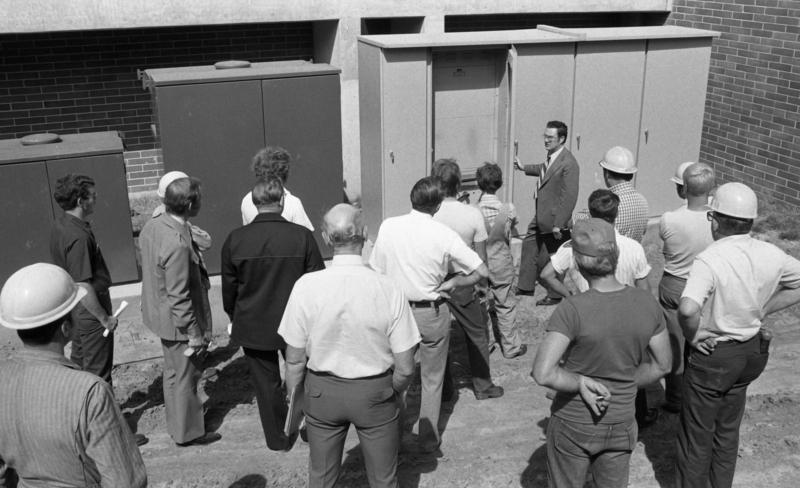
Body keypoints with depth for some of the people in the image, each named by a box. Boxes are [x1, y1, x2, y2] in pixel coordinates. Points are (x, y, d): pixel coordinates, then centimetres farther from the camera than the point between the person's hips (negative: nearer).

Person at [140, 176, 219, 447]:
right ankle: (188, 432, 26)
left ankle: (177, 422, 43)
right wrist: (194, 332, -19)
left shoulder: (152, 225, -3)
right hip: (178, 322, -9)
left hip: (158, 312, 9)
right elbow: (179, 297, -27)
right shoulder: (178, 244, -31)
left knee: (173, 371, 25)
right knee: (186, 376, 9)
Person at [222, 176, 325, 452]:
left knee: (266, 383, 16)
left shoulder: (235, 240, -12)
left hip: (253, 326, 1)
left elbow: (229, 288, 0)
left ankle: (278, 440, 29)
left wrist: (235, 319, 17)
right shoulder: (302, 236, -16)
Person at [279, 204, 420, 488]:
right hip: (375, 391, -1)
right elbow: (405, 368, -13)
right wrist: (393, 392, 8)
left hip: (322, 391, 1)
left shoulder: (306, 286, -17)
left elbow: (295, 360, -8)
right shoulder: (389, 290, -19)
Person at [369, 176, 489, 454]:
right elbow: (482, 272, -13)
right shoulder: (444, 235, -14)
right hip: (432, 313, -2)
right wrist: (451, 284, 0)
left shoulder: (388, 226, -8)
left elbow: (376, 272, -2)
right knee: (432, 379, 16)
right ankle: (428, 438, 26)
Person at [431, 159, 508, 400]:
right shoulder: (473, 214, -13)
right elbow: (480, 258, -6)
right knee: (477, 334, 16)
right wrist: (482, 284, 9)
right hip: (463, 283, -1)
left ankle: (443, 388, 25)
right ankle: (483, 386, 26)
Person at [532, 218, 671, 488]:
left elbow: (542, 374, -31)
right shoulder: (647, 303, -11)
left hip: (572, 425, -3)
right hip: (620, 425, 4)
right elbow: (662, 365, 1)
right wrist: (624, 386, 5)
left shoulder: (572, 310, -25)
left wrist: (582, 384, -17)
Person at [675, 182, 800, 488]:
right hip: (751, 351, 6)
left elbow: (688, 310, -42)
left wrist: (693, 336, -22)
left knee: (696, 436, 13)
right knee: (728, 430, 24)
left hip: (712, 356, -6)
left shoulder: (709, 260, -28)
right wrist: (763, 310, 7)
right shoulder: (772, 256, -8)